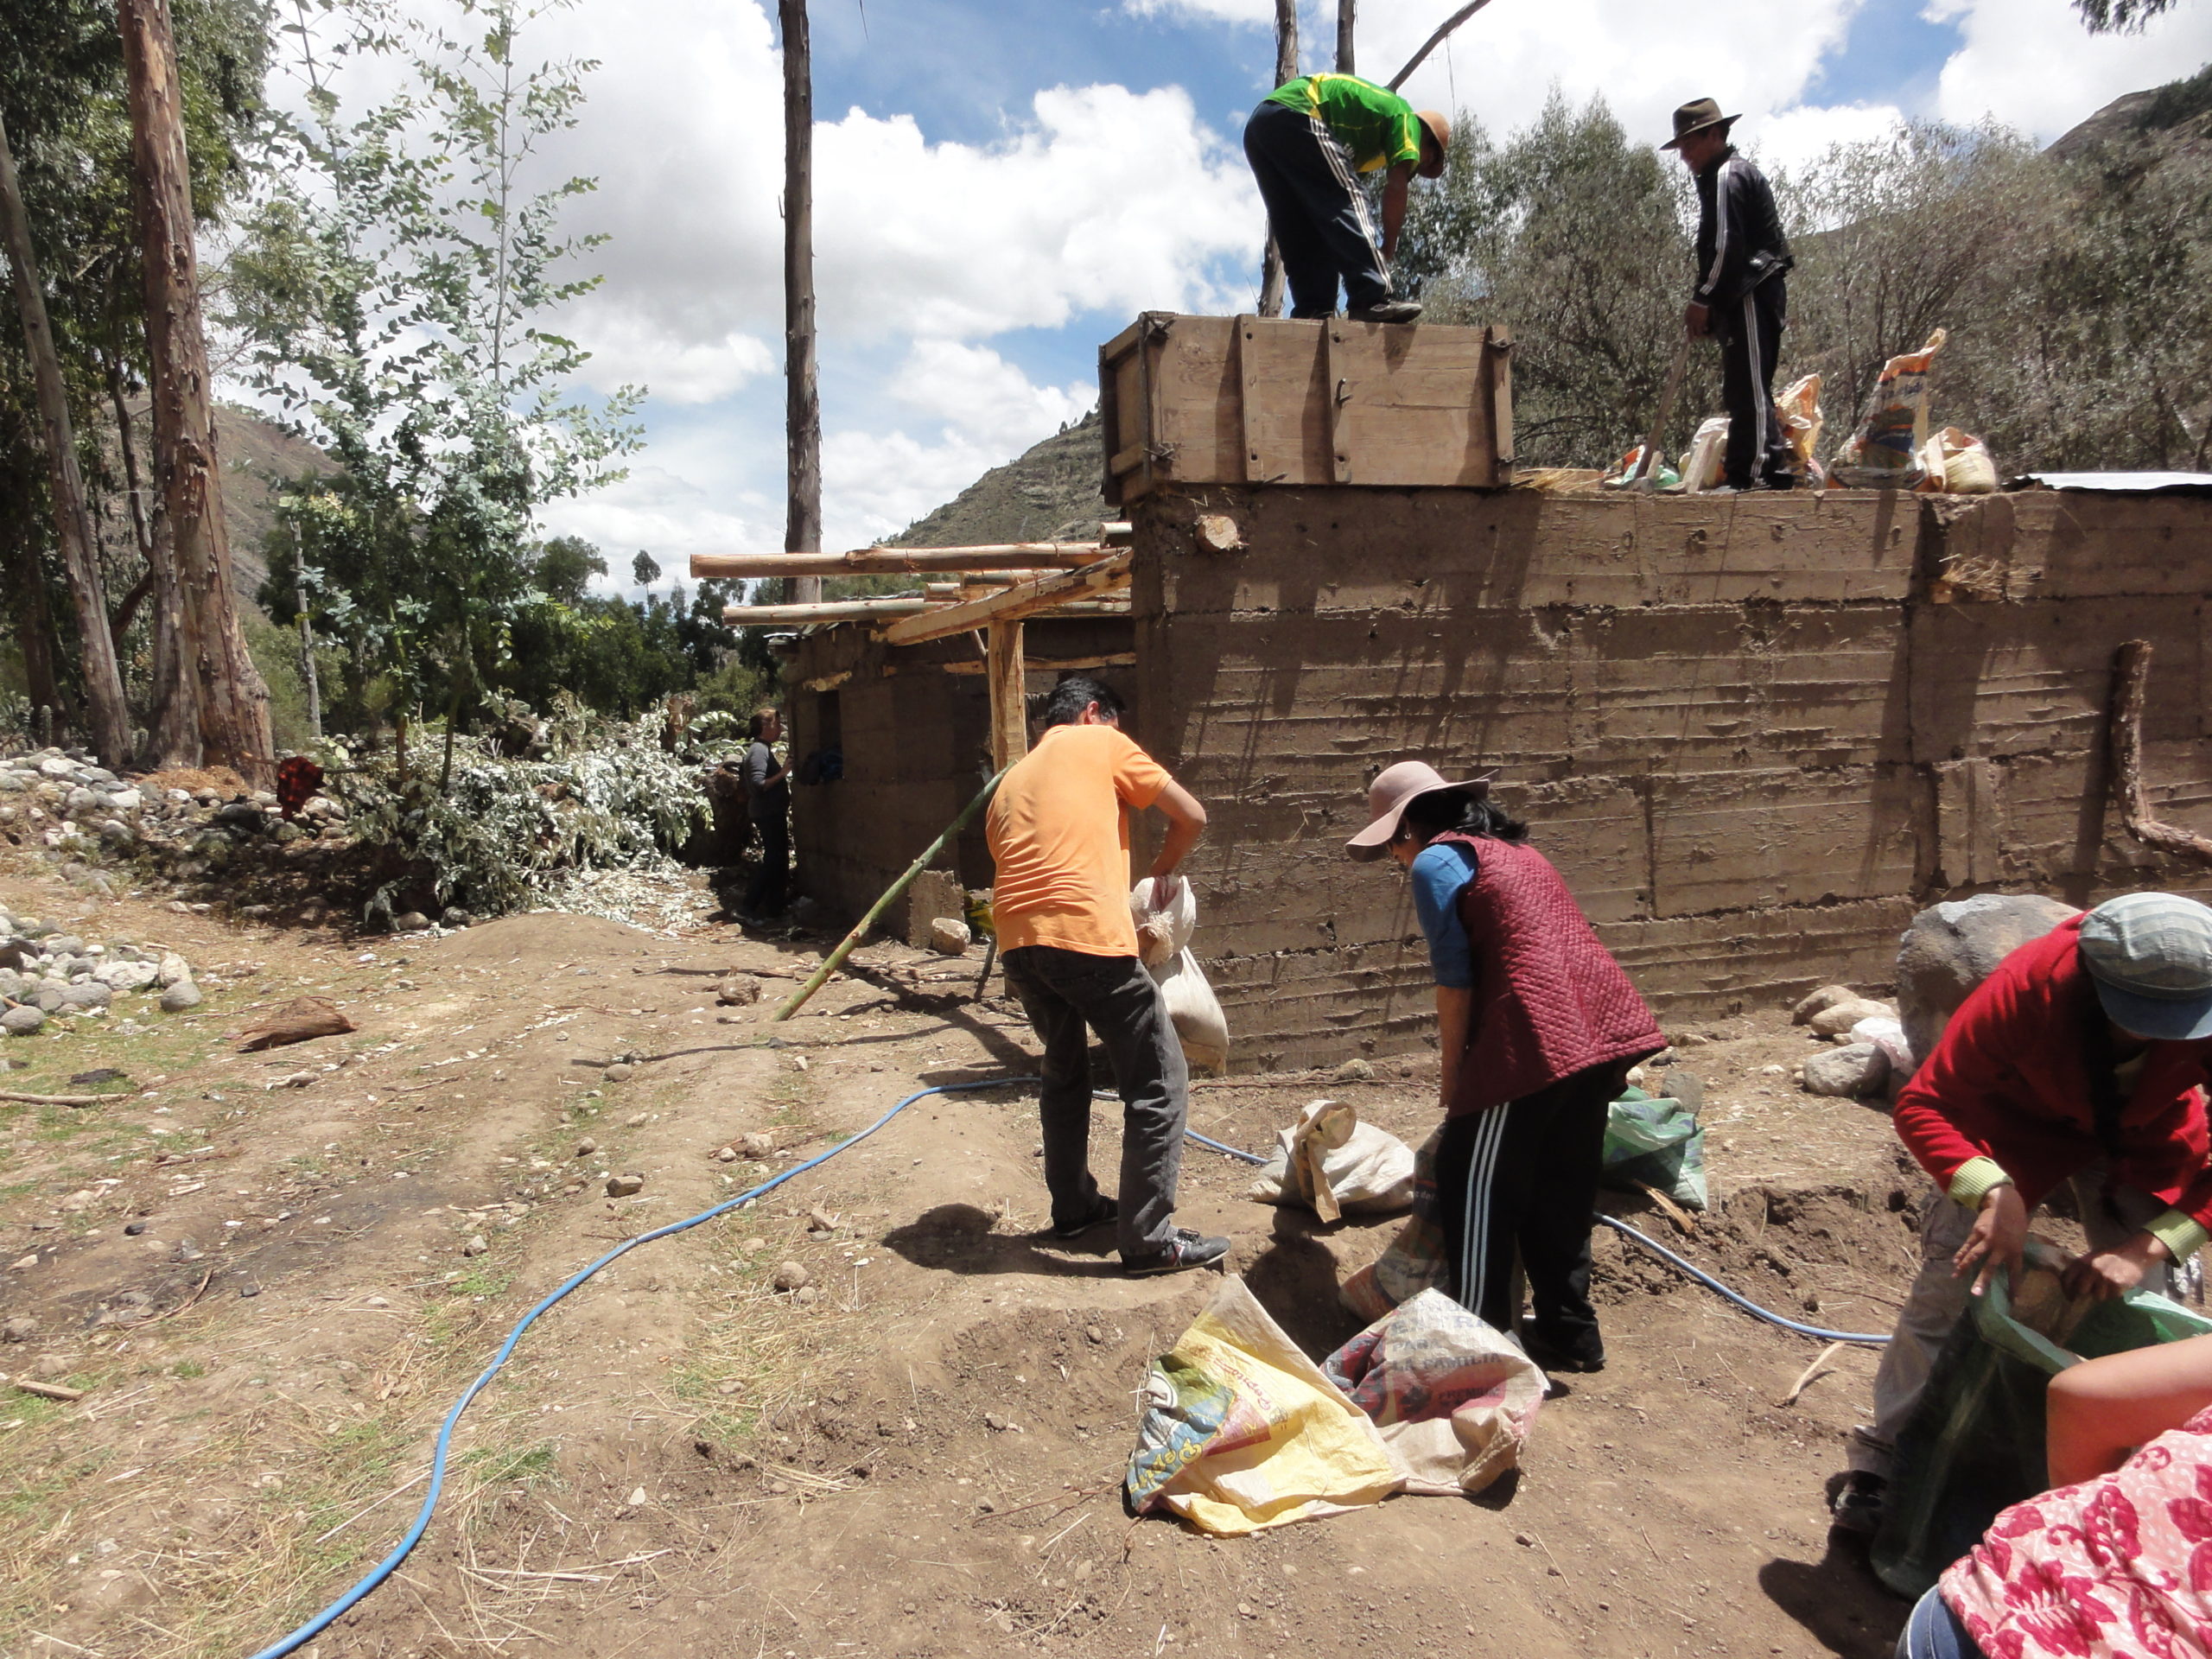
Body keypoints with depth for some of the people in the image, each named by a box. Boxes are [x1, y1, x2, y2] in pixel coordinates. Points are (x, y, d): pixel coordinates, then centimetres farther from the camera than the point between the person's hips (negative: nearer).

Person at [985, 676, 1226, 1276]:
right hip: (1086, 933, -7)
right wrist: (1164, 868, 27)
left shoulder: (1014, 776, 28)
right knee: (1159, 1083, 3)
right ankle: (1149, 1238, 5)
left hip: (1016, 939, 7)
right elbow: (1191, 815, 9)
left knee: (1065, 1070, 27)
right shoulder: (1101, 743, 11)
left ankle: (1074, 1206, 36)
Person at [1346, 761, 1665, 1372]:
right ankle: (1570, 1332, 30)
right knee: (1561, 1190, 20)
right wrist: (1470, 1062, 25)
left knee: (1475, 1189, 6)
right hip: (1602, 1024, 9)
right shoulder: (1514, 849, 23)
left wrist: (1452, 1073, 4)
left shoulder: (1435, 861, -2)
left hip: (1535, 1040, -9)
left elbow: (1455, 978, -6)